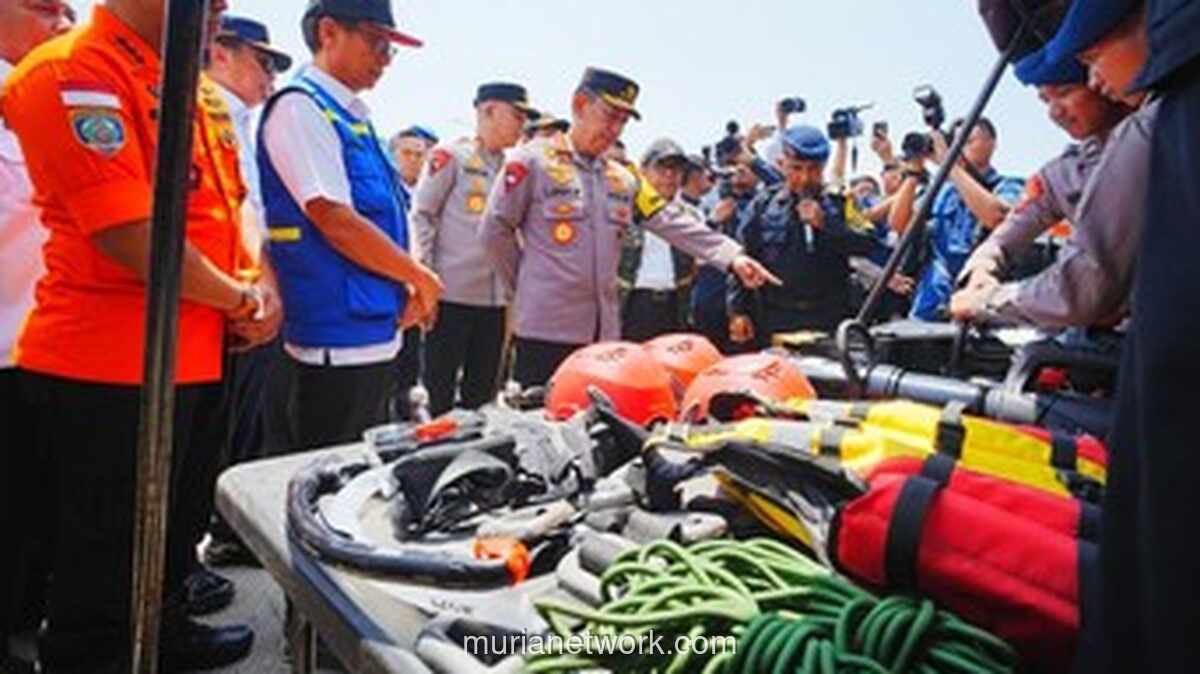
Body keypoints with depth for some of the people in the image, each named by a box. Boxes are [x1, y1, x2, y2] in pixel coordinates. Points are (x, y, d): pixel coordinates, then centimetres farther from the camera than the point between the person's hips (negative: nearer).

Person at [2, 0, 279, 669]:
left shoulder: (200, 90, 13)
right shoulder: (71, 72, -15)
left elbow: (232, 200, 18)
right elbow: (129, 232, -23)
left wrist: (264, 288, 1)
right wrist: (239, 301, -11)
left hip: (200, 356, 9)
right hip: (109, 365, -8)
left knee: (174, 522, 25)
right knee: (106, 555, 8)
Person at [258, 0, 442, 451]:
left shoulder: (355, 118, 15)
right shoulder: (301, 108, -11)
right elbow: (335, 221, -19)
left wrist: (406, 293, 4)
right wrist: (421, 278, -9)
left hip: (378, 336, 9)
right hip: (335, 343, -9)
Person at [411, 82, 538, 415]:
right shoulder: (449, 156, -3)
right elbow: (422, 216, -5)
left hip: (495, 297, 6)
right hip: (451, 293, -6)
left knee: (482, 393, 12)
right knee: (440, 394, 2)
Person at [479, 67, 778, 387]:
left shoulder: (624, 179, 13)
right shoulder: (532, 161, -3)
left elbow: (673, 223, 6)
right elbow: (494, 230, -2)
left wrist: (732, 256, -4)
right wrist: (524, 282, 4)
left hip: (605, 331, 6)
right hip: (546, 329, -5)